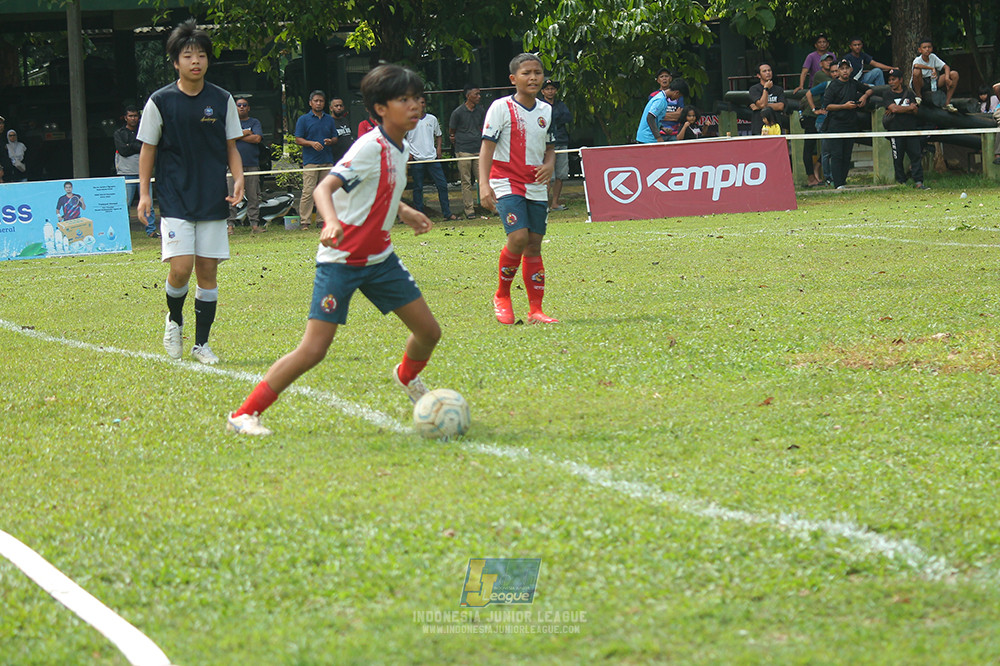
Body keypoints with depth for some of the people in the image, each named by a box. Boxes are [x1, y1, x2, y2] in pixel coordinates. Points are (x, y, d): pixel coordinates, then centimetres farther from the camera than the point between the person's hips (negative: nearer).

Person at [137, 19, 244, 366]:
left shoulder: (222, 100, 5)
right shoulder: (160, 101, -1)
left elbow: (231, 147, 13)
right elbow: (148, 149, 6)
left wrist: (238, 180, -3)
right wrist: (144, 193, -2)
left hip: (213, 200, 2)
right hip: (175, 200, -2)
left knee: (208, 271, 2)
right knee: (181, 267, -14)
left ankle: (201, 343, 12)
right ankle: (174, 320, 16)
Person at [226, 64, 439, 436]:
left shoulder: (399, 150, 7)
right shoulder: (370, 148, -19)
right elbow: (324, 188, -31)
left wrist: (406, 214, 15)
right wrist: (332, 222, -49)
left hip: (379, 258, 8)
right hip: (341, 260, -8)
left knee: (429, 332, 8)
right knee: (313, 350, -15)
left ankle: (407, 378, 43)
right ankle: (243, 415, -9)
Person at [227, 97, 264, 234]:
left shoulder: (255, 122, 13)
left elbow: (257, 138, -4)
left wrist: (237, 136, -2)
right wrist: (244, 133, -4)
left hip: (252, 164, 1)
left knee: (253, 197, 1)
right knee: (231, 196, -6)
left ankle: (254, 224, 5)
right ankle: (230, 225, -5)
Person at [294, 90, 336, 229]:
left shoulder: (329, 120, 16)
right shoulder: (303, 119, 5)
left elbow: (335, 138, 20)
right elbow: (298, 139, 1)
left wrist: (330, 141, -4)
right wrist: (312, 143, -16)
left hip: (327, 160, 4)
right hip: (310, 160, -4)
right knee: (308, 192, -10)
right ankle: (305, 221, -8)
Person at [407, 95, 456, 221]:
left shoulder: (432, 119, 10)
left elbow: (438, 135, 22)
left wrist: (438, 148, 6)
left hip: (432, 158, 3)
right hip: (416, 159, -3)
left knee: (442, 184, -1)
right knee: (418, 188, 1)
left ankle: (447, 213, 4)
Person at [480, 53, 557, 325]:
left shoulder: (546, 111, 10)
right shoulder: (502, 108, -6)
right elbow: (487, 147, -8)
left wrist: (549, 165, -1)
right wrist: (484, 184, -19)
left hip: (536, 187, 5)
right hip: (507, 183, -5)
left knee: (534, 244, 3)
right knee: (518, 237, -21)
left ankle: (535, 310, 9)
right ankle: (502, 296, 0)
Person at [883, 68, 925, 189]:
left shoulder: (909, 94, 13)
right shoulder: (888, 95, 8)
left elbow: (915, 111, 1)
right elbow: (894, 108, -9)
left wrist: (900, 109, -7)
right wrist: (910, 108, -1)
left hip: (911, 129, 1)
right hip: (895, 128, -1)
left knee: (915, 155, -7)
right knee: (898, 158, 0)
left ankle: (918, 182, -9)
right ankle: (901, 182, 7)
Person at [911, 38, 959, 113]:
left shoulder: (933, 57, 0)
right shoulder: (917, 60, -16)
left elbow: (946, 67, -2)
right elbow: (916, 65, -42)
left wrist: (947, 78, -22)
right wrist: (932, 68, -39)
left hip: (932, 83, 5)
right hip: (921, 84, -5)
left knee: (954, 74, -9)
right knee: (917, 71, -37)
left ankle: (947, 103, -9)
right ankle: (918, 97, -16)